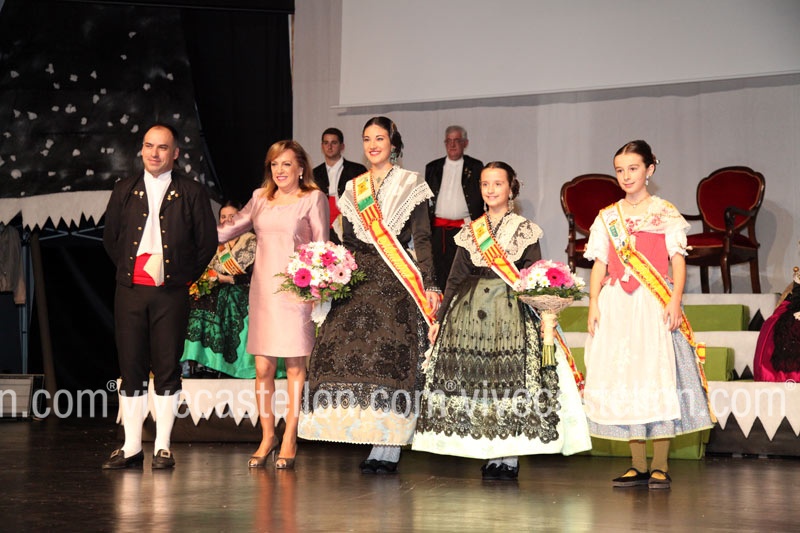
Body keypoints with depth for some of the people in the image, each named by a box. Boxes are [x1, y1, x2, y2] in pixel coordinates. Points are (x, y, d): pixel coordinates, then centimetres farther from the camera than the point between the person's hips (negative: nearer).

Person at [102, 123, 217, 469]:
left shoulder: (191, 193, 5)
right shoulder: (125, 191, 12)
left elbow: (207, 241, 6)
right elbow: (110, 237, 18)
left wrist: (187, 277, 3)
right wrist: (127, 269, 11)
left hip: (172, 294, -2)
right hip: (130, 292, 2)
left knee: (167, 369, 0)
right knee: (131, 369, 3)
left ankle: (162, 447, 8)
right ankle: (131, 447, 10)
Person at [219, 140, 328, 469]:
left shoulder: (314, 198, 3)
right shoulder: (261, 198, 15)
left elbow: (321, 246, -1)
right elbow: (230, 230, 16)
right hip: (263, 289, 4)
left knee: (295, 366, 0)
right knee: (262, 367, 3)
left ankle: (289, 441, 6)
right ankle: (267, 436, 15)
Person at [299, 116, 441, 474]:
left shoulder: (410, 185, 5)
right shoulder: (353, 189, 18)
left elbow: (422, 239, -1)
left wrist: (429, 285, -10)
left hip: (396, 282, -4)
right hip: (359, 281, 4)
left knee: (391, 358, -11)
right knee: (350, 352, -7)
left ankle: (388, 449, -9)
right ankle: (375, 442, 0)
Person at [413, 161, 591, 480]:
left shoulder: (524, 230, 5)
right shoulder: (470, 231, 14)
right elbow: (455, 278, 15)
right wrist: (440, 318, 11)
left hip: (512, 313, -3)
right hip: (470, 311, 3)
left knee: (513, 378, -9)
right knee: (474, 379, -2)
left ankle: (511, 457, -3)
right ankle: (490, 456, 5)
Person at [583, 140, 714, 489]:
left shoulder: (666, 213, 5)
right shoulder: (607, 217, 14)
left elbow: (678, 260, 0)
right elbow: (599, 264, 12)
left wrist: (675, 301, -12)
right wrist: (593, 303, 0)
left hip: (654, 303, -3)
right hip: (616, 305, 3)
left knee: (658, 373, -8)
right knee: (623, 380, 2)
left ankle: (660, 466, -1)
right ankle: (637, 465, 10)